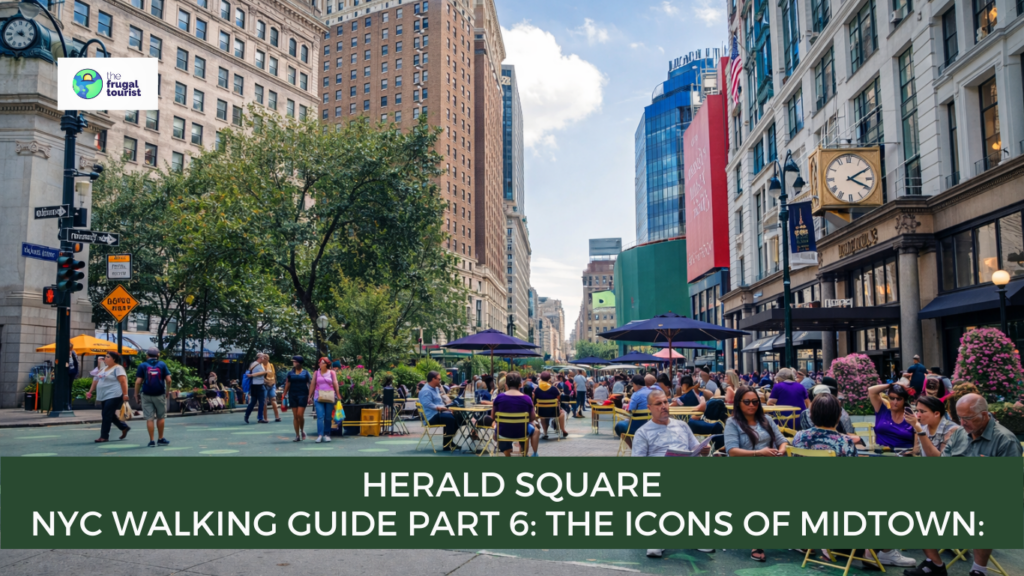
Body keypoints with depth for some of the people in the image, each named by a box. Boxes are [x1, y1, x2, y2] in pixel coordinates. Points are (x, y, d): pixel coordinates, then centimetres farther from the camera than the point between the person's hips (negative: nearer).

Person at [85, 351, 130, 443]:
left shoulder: (117, 368, -8)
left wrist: (125, 394, -22)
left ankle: (104, 437, -5)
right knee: (111, 416, 12)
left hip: (113, 396, -9)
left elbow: (123, 381, -16)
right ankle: (124, 428, 26)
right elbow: (96, 380, 22)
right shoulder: (104, 369, 19)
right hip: (105, 397, 9)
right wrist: (90, 392, 15)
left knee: (107, 416, -9)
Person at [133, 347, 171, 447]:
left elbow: (138, 382, -6)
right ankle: (160, 439, 18)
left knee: (149, 418, 3)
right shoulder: (162, 365, 3)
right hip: (160, 395, 0)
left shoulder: (142, 366, 1)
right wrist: (167, 391, 11)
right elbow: (168, 380, -4)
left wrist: (136, 396, 1)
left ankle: (151, 441, 2)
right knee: (161, 417, 12)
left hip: (147, 396, 0)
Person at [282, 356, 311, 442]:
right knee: (295, 416, 3)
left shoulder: (305, 373, 4)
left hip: (302, 395, -3)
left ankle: (302, 430, 15)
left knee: (300, 415, -11)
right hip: (292, 395, 3)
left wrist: (309, 396, -3)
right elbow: (287, 384, 12)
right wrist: (284, 394, 5)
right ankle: (297, 436, 8)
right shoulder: (290, 373, 10)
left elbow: (309, 385, 3)